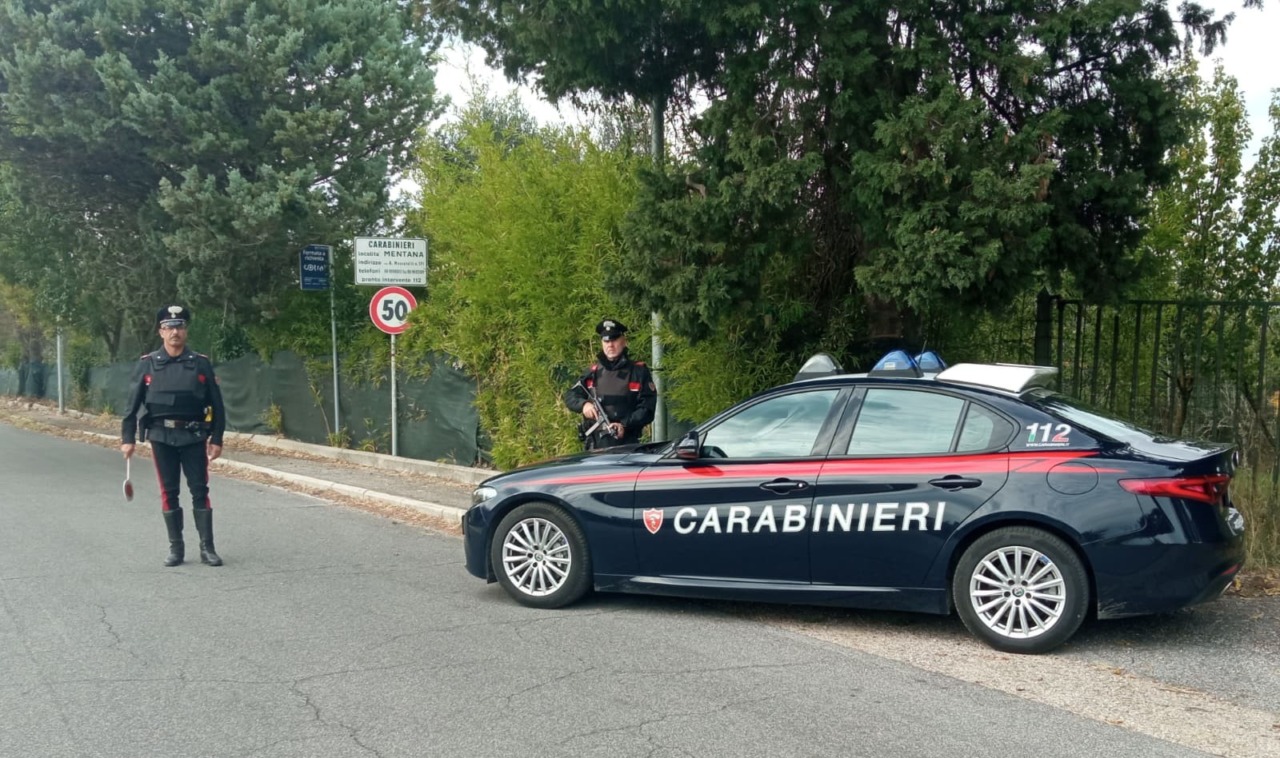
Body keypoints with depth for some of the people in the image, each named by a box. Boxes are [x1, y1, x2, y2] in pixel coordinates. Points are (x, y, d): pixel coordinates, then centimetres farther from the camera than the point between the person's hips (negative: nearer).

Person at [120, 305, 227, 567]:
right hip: (161, 436, 1)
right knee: (169, 493, 6)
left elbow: (216, 405, 4)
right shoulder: (148, 364, 3)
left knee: (200, 491, 0)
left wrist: (217, 439, 0)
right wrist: (127, 438, -1)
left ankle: (207, 548, 7)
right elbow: (132, 404, 4)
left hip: (193, 436, 0)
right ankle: (176, 548, 15)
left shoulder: (201, 364, 2)